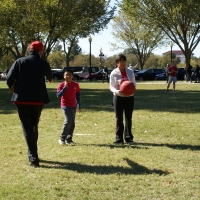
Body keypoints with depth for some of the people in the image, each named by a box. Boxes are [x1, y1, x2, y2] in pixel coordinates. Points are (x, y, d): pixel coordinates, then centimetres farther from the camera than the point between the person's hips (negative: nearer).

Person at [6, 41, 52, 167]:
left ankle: (33, 158, -7)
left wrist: (13, 88, 16)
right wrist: (49, 79, 47)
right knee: (34, 126, 19)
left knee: (27, 127, 2)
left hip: (22, 99, -1)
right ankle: (33, 154, 30)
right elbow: (49, 77, 22)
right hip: (38, 100, 1)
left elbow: (9, 78, -6)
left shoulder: (20, 62, -2)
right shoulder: (44, 64, 0)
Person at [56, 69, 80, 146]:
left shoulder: (76, 85, 3)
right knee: (68, 121, -18)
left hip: (73, 106, 5)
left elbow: (78, 95, 13)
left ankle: (69, 139, 16)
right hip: (65, 106, -5)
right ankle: (62, 138, -6)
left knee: (72, 123, 6)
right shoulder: (61, 85, -7)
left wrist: (79, 105, 12)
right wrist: (65, 87, -22)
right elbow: (58, 95, -17)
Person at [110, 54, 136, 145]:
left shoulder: (130, 72, 5)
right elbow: (111, 86, -4)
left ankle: (128, 137, 14)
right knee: (119, 118, 1)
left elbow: (134, 83, 11)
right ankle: (119, 138, 6)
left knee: (128, 118, 6)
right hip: (118, 97, -2)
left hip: (129, 97, 2)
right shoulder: (114, 73, -4)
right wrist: (117, 91, -25)